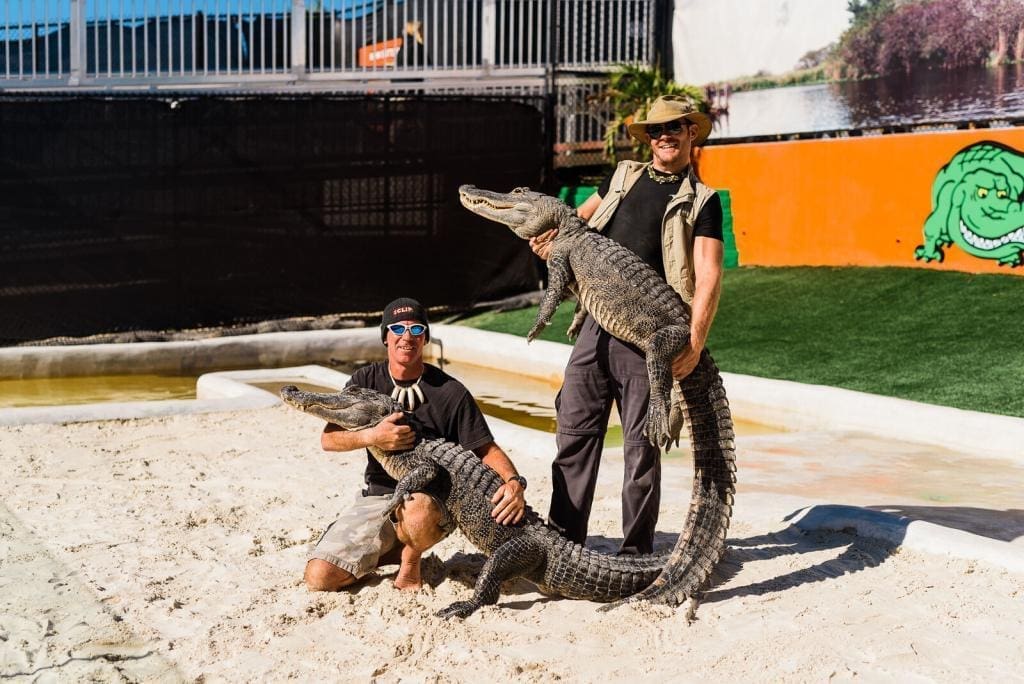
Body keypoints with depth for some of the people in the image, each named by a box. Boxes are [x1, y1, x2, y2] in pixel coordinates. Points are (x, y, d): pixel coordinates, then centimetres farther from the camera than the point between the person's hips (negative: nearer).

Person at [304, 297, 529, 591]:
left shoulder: (450, 391, -5)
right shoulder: (366, 380, 2)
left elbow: (486, 449, -6)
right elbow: (328, 439, -4)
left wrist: (514, 482, -27)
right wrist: (371, 436, -24)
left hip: (434, 497, -3)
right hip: (377, 497, 3)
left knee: (417, 510, -41)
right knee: (318, 577, -12)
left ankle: (411, 561, -5)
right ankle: (391, 551, 15)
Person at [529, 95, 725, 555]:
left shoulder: (701, 201, 2)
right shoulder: (624, 176, 16)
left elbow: (708, 275, -8)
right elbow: (580, 216, 29)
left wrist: (695, 341, -21)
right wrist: (549, 236, 5)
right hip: (596, 324, 4)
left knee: (642, 445, 1)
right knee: (575, 432, 4)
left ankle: (636, 552, 10)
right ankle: (563, 539, 13)